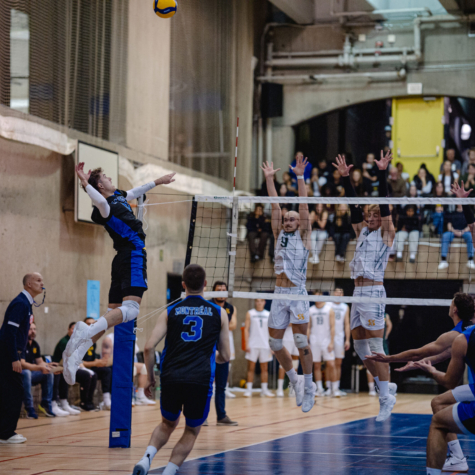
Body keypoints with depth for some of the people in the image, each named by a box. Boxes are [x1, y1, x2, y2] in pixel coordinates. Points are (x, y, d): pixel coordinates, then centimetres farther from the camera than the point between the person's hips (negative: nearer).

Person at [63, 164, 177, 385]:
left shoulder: (118, 195, 19)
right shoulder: (103, 208, -10)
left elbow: (136, 192, 39)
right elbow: (101, 203, -36)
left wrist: (158, 181, 49)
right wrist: (86, 183, -30)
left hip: (124, 258, 10)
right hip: (133, 253, -10)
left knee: (113, 313, 5)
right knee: (131, 308, -26)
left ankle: (77, 351, -2)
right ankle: (87, 332, -43)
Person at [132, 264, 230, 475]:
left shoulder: (170, 311, 9)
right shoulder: (219, 313, 8)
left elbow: (149, 348, 0)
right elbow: (224, 356, 11)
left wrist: (150, 378, 12)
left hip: (171, 378, 2)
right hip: (201, 379, -2)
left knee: (168, 424, 25)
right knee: (192, 431, 18)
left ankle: (147, 458, 1)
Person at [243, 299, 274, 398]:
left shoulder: (268, 315, 10)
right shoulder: (250, 313, 5)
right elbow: (246, 329, 1)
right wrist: (247, 344, -8)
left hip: (265, 345, 2)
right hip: (253, 345, -2)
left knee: (265, 368, 4)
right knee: (251, 368, -3)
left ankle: (264, 390, 9)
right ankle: (249, 390, -1)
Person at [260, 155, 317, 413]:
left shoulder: (302, 237, 5)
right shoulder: (279, 236, 15)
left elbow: (303, 206, -3)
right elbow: (275, 206, 11)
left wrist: (300, 178, -8)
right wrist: (269, 178, 9)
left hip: (298, 294, -5)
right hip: (279, 294, 5)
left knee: (301, 342, -11)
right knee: (275, 343, 4)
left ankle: (309, 386, 0)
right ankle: (295, 381, 22)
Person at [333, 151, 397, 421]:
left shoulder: (386, 234, -1)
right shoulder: (363, 232, 17)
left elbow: (384, 205, -10)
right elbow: (354, 205, 15)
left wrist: (382, 174, -16)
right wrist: (346, 177, 11)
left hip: (373, 293, -8)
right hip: (358, 293, 8)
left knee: (375, 346, -10)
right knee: (359, 345, 10)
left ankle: (386, 398, -7)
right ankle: (385, 386, 21)